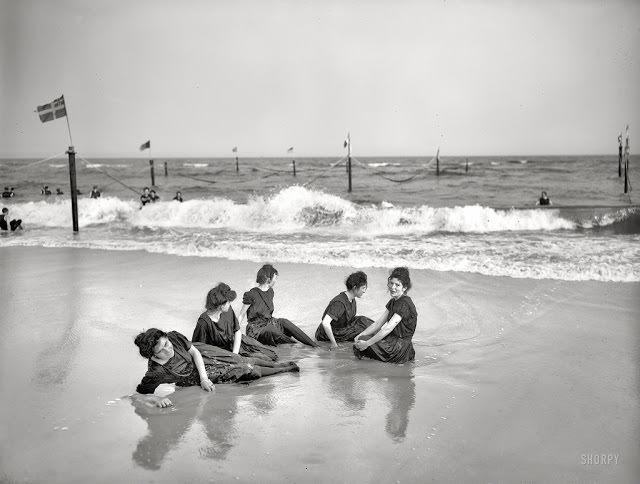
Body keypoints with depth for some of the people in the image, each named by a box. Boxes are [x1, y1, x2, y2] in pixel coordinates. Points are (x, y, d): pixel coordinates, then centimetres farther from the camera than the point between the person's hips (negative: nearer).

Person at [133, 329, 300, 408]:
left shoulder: (173, 337, -29)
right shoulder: (155, 373, -37)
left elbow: (194, 352, -15)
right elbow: (139, 394, -29)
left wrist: (203, 378, -21)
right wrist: (156, 399, -47)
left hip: (203, 355, 1)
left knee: (245, 362, 15)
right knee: (247, 370, 8)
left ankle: (276, 364, 47)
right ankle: (285, 369, 32)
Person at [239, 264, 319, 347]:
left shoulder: (270, 292, 8)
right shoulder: (251, 295, -13)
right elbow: (241, 315, -9)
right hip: (256, 329, -6)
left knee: (284, 322, -22)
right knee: (272, 331, -35)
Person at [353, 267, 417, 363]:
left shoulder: (404, 304, -18)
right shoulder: (393, 301, 12)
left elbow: (388, 328, -26)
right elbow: (378, 323, 9)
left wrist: (366, 343, -27)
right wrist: (361, 334, -5)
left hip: (401, 348, -9)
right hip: (393, 342, 9)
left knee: (363, 341, -16)